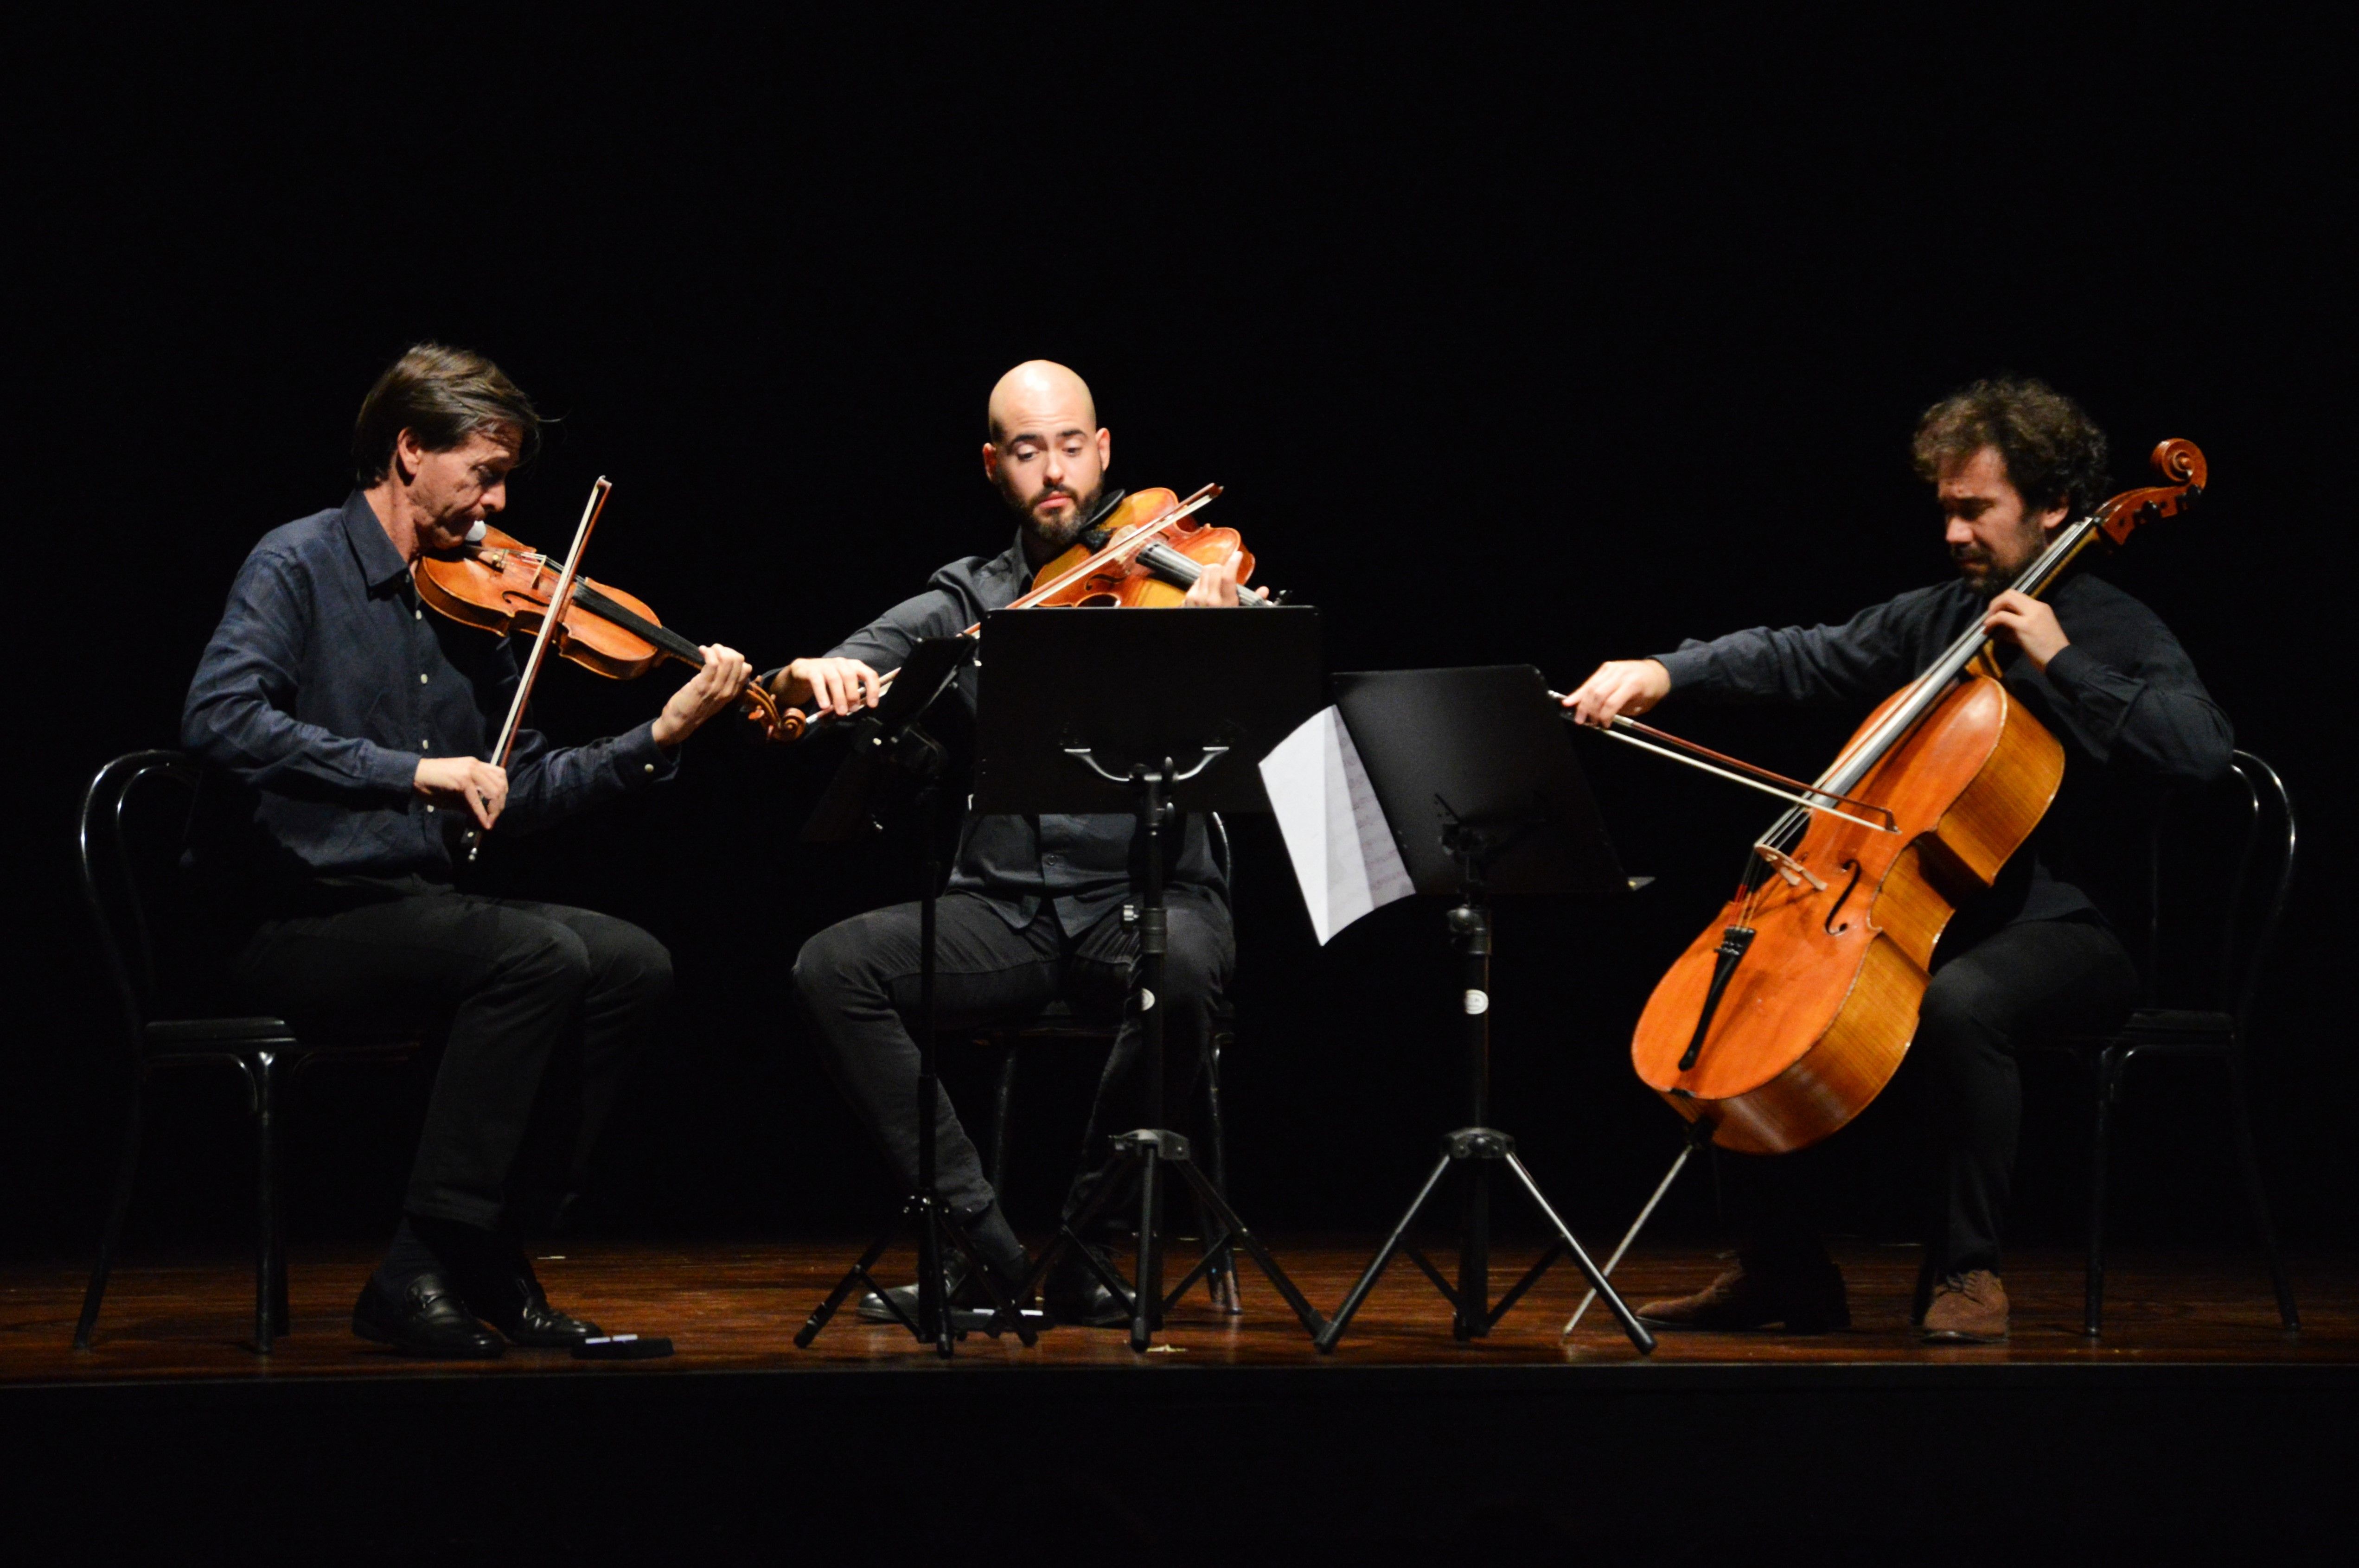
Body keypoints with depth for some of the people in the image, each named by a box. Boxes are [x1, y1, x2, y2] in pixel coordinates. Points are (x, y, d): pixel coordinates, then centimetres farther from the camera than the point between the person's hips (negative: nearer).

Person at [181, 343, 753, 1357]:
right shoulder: (300, 567, -7)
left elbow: (519, 792, 14)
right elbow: (219, 720, -25)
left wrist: (660, 737, 2)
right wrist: (411, 770, -29)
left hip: (406, 907, 8)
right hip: (290, 921, -8)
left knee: (632, 964, -11)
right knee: (539, 955, -28)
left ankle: (489, 1260, -6)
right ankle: (422, 1267, -22)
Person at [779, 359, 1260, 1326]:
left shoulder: (1166, 580, 2)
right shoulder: (968, 600, 13)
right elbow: (876, 654, -1)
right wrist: (812, 676, -25)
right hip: (1004, 910, 3)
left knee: (1183, 971, -37)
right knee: (833, 968, -21)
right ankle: (986, 1245, -18)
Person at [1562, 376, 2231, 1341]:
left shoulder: (2117, 634, -5)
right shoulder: (1936, 617, 13)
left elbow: (2202, 750, -22)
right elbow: (1800, 659, 9)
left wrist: (2061, 665, -22)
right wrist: (1665, 672, -6)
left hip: (2065, 927, -7)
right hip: (1928, 911, 7)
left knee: (1960, 1001, -38)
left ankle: (1965, 1271, -23)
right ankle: (1784, 1269, 3)